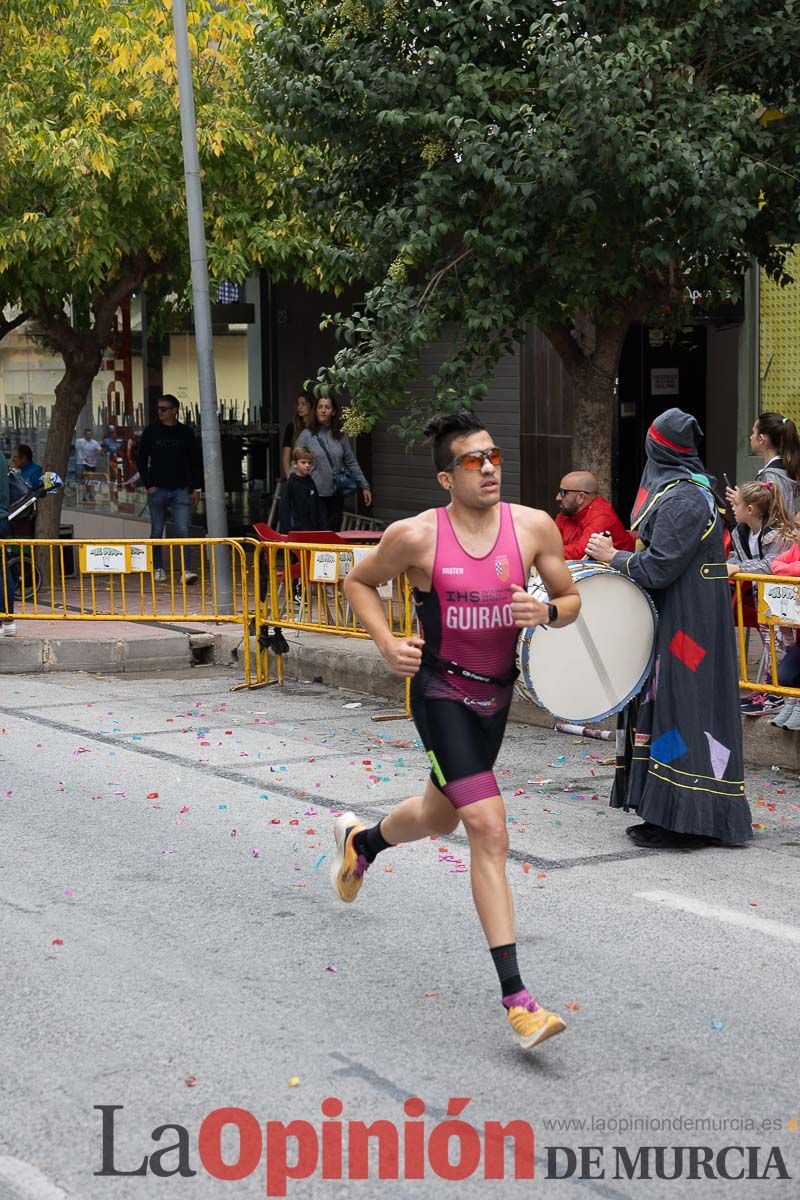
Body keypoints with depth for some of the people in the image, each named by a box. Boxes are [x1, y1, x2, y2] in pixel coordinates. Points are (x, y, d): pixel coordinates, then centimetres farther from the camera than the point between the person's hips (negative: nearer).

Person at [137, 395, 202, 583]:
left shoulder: (185, 433, 4)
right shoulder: (151, 432, 3)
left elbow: (195, 462, 10)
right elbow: (141, 460, 6)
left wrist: (195, 488, 4)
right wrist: (149, 485, -3)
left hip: (180, 490, 0)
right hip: (157, 490, 0)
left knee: (182, 531, -9)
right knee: (157, 532, 7)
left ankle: (185, 571, -11)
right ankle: (158, 569, 17)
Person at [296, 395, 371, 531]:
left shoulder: (341, 436, 6)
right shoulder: (306, 436, -3)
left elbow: (352, 463, 11)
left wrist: (364, 486, 8)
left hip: (336, 495, 4)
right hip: (316, 494, -4)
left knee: (335, 532, 9)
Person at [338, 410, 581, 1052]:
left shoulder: (534, 527, -7)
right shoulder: (416, 536, -14)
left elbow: (571, 599, 4)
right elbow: (359, 581, 3)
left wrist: (544, 612, -19)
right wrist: (387, 643, -12)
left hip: (496, 692, 5)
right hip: (441, 691, -5)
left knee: (439, 816, 25)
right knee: (490, 829, -18)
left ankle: (360, 841, 62)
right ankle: (517, 999, -16)